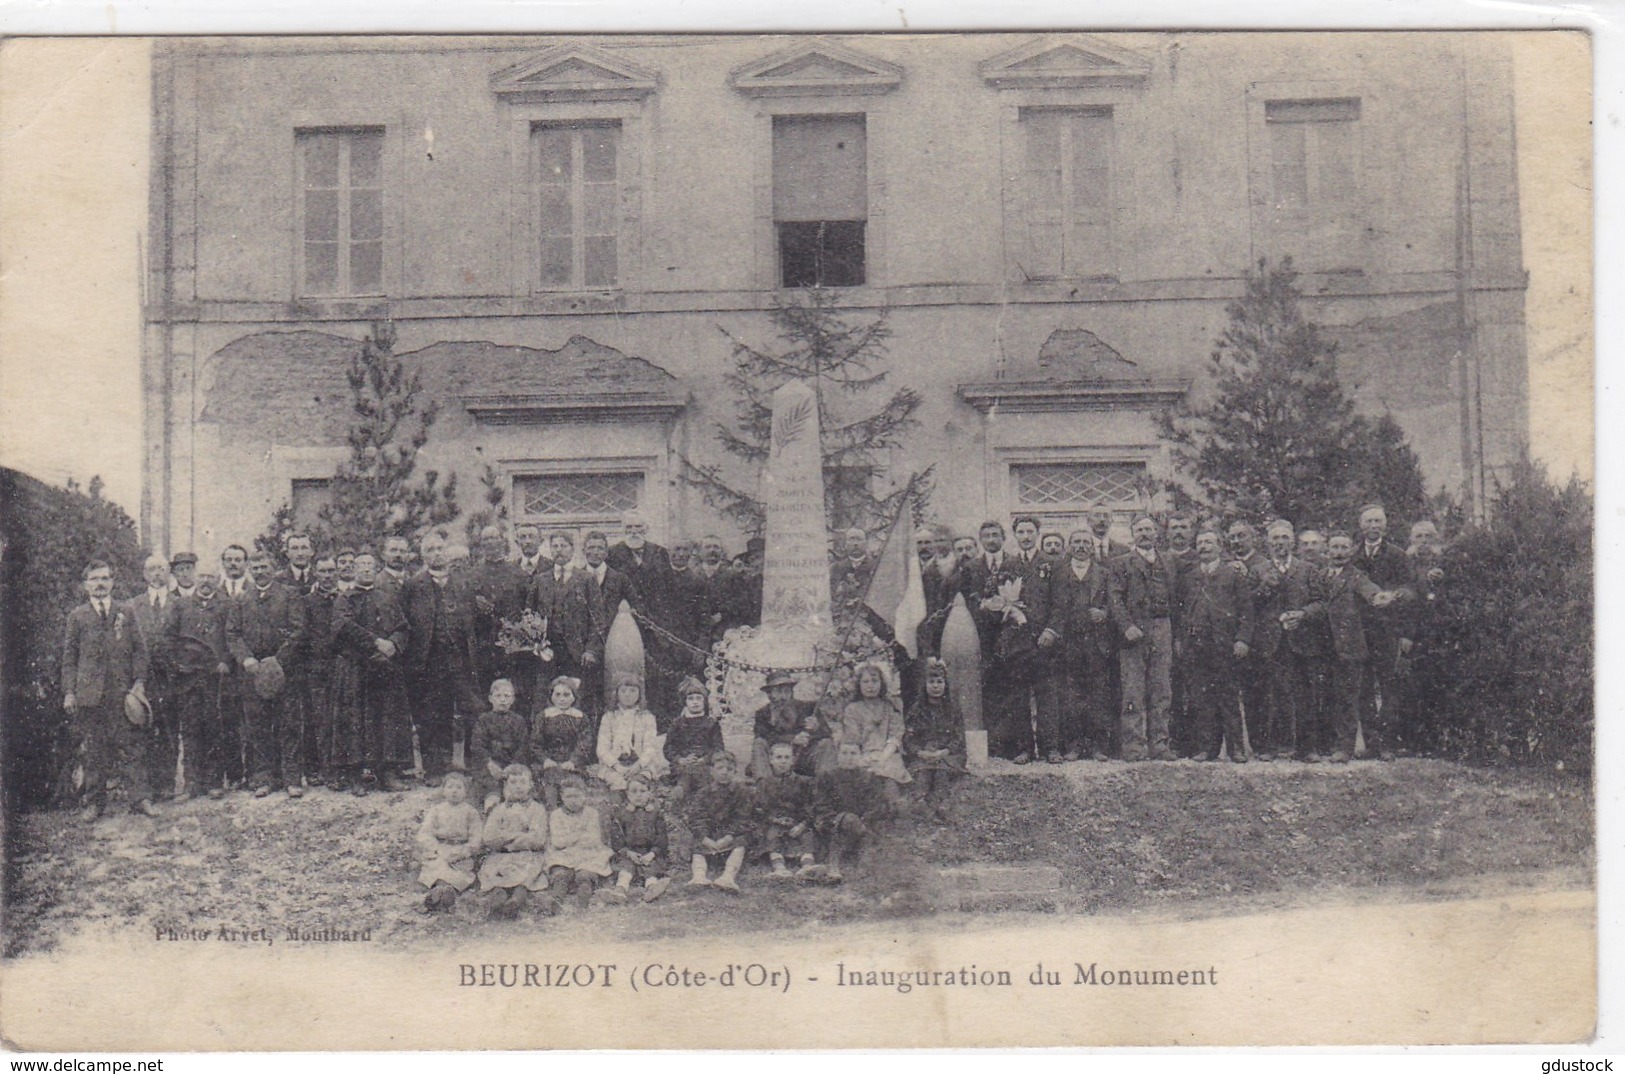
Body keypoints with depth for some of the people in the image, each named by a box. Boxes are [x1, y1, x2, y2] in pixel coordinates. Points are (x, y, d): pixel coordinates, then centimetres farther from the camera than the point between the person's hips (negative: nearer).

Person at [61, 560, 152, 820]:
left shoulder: (126, 612, 10)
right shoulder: (77, 616, 9)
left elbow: (139, 649, 9)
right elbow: (69, 658, 9)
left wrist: (139, 682, -1)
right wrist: (69, 692, 1)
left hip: (123, 691, 0)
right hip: (89, 694, 0)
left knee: (132, 747, -3)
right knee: (92, 750, 3)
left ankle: (140, 799, -2)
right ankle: (94, 802, 11)